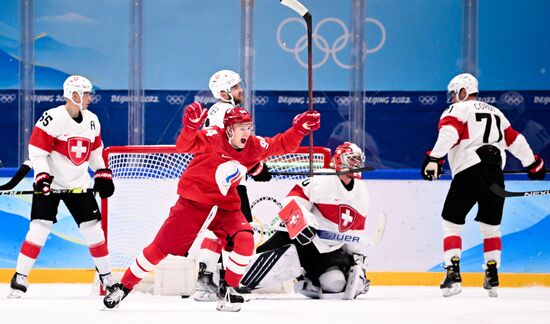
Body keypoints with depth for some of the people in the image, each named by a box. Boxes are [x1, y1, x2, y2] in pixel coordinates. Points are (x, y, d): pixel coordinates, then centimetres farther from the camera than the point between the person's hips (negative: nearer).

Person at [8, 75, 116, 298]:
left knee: (93, 228, 2)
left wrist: (102, 174, 11)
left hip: (78, 185, 5)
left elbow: (95, 149, 18)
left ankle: (106, 277, 15)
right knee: (39, 228, -12)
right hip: (50, 184, -5)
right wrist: (42, 176, -25)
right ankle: (20, 278, -4)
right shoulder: (52, 118, -16)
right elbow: (37, 150, -16)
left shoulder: (92, 120, 4)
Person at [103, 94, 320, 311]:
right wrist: (190, 127, -46)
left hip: (225, 205, 4)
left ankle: (228, 289, 0)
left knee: (245, 241, -18)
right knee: (161, 247, -2)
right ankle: (124, 286, 11)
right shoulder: (213, 138, -18)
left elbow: (282, 145, 7)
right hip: (193, 201, -4)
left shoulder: (254, 146, -2)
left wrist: (300, 129, -9)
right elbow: (184, 146, -28)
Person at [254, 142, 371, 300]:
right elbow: (293, 199, -16)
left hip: (329, 248, 5)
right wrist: (302, 222, -30)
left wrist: (358, 255, 15)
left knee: (336, 283, -14)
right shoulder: (322, 179, -10)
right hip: (300, 234, -5)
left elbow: (357, 230, 19)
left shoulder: (362, 192, 12)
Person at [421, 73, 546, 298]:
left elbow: (448, 133, -14)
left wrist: (434, 159, -24)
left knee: (451, 222, 3)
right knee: (491, 225, 19)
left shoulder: (458, 110, 6)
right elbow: (515, 140, 30)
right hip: (495, 175, 5)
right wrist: (534, 164, 42)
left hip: (469, 172, -5)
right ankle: (492, 277, 14)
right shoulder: (495, 112, 25)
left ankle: (453, 273, -11)